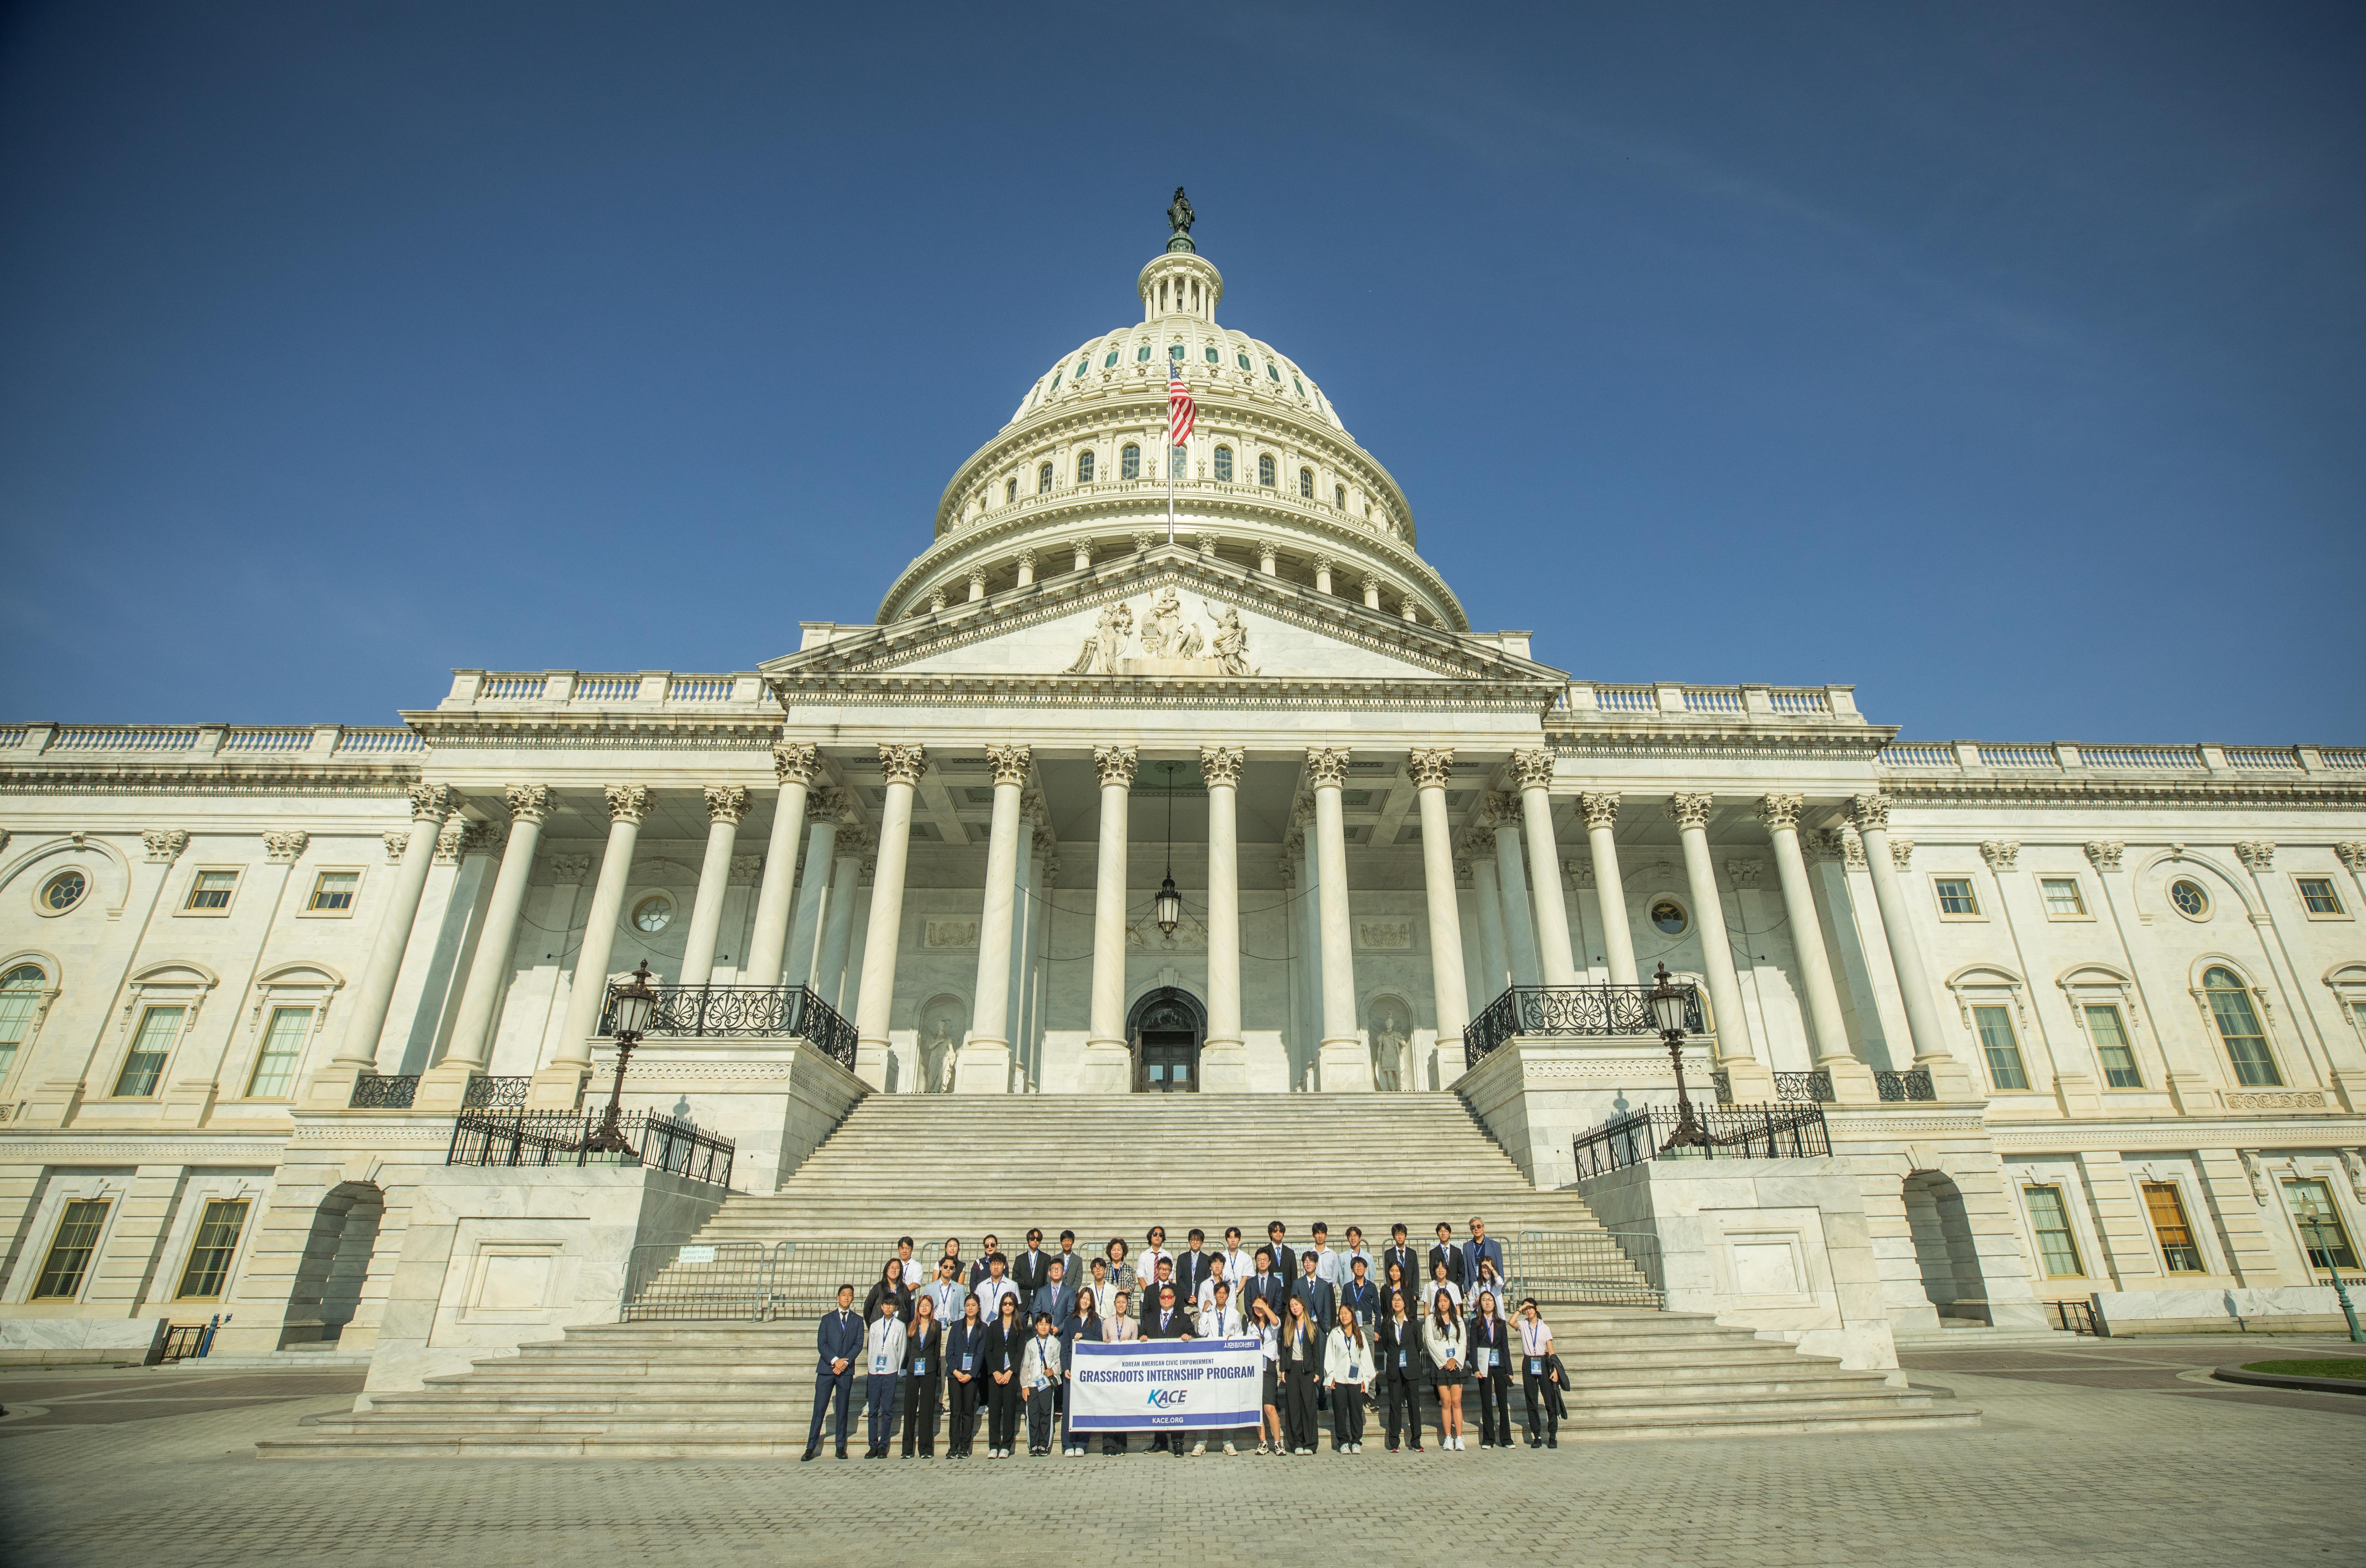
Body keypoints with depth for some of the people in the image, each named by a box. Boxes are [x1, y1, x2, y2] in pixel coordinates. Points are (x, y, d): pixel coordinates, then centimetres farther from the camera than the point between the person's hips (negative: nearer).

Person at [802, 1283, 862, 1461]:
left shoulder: (857, 1321, 10)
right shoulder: (827, 1319, 9)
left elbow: (859, 1344, 3)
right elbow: (821, 1343, 0)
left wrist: (846, 1361, -11)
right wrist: (834, 1360, -12)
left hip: (846, 1370, 0)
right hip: (826, 1368, 0)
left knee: (843, 1410, 3)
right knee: (819, 1408, -2)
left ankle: (841, 1447, 11)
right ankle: (811, 1447, 4)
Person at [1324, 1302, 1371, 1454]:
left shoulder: (1360, 1335, 10)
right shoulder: (1335, 1334, 6)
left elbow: (1365, 1357, 10)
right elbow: (1329, 1356, 4)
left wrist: (1365, 1379, 4)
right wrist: (1330, 1377, -3)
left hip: (1356, 1380, 1)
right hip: (1339, 1379, -1)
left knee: (1357, 1412, 0)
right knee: (1340, 1412, 0)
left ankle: (1356, 1442, 11)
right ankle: (1343, 1442, 10)